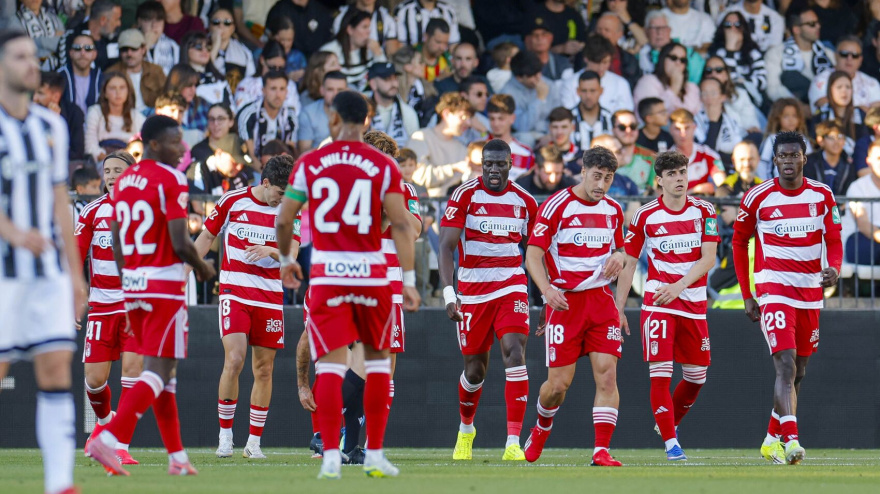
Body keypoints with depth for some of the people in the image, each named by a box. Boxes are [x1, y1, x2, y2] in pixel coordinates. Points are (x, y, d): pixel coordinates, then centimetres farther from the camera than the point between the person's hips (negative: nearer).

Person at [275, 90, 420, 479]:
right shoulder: (383, 166, -1)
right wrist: (409, 280, -4)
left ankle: (331, 456, -8)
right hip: (371, 272, 0)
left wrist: (285, 260, 22)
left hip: (326, 274, 0)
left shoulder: (309, 163, 1)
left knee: (330, 364, 1)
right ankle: (375, 455, 14)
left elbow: (283, 220, 4)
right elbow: (400, 224, -7)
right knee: (377, 359, 15)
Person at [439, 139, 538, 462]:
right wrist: (449, 294, -21)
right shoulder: (465, 196, -5)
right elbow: (446, 247, -10)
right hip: (472, 288, -1)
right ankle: (466, 429, 38)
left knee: (515, 354, -18)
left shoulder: (525, 201, 5)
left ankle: (514, 443, -21)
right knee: (475, 368, 8)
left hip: (511, 286, 1)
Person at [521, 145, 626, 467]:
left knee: (607, 374, -11)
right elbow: (533, 254, -9)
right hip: (564, 302, -4)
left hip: (601, 300, 4)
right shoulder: (557, 206, -7)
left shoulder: (613, 210, 10)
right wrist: (547, 290, -25)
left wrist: (618, 257, 0)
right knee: (559, 383, -3)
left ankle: (601, 451, -10)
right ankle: (542, 427, 29)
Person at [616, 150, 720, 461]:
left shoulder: (703, 212, 1)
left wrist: (679, 285, -21)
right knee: (660, 373, -13)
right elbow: (628, 263, 5)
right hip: (657, 303, -3)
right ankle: (671, 443, -11)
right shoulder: (645, 216, -2)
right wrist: (619, 308, 1)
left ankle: (670, 422, 35)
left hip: (694, 302, 3)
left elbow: (708, 258, -6)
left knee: (697, 376, 10)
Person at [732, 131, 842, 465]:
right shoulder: (758, 198, -5)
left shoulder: (822, 196, 3)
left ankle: (772, 440, 26)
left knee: (798, 372, 12)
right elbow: (739, 243, 6)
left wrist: (834, 268, -16)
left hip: (811, 292, 4)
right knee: (786, 366, -19)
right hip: (774, 289, -4)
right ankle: (791, 441, -30)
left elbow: (833, 242, 8)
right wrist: (747, 296, 4)